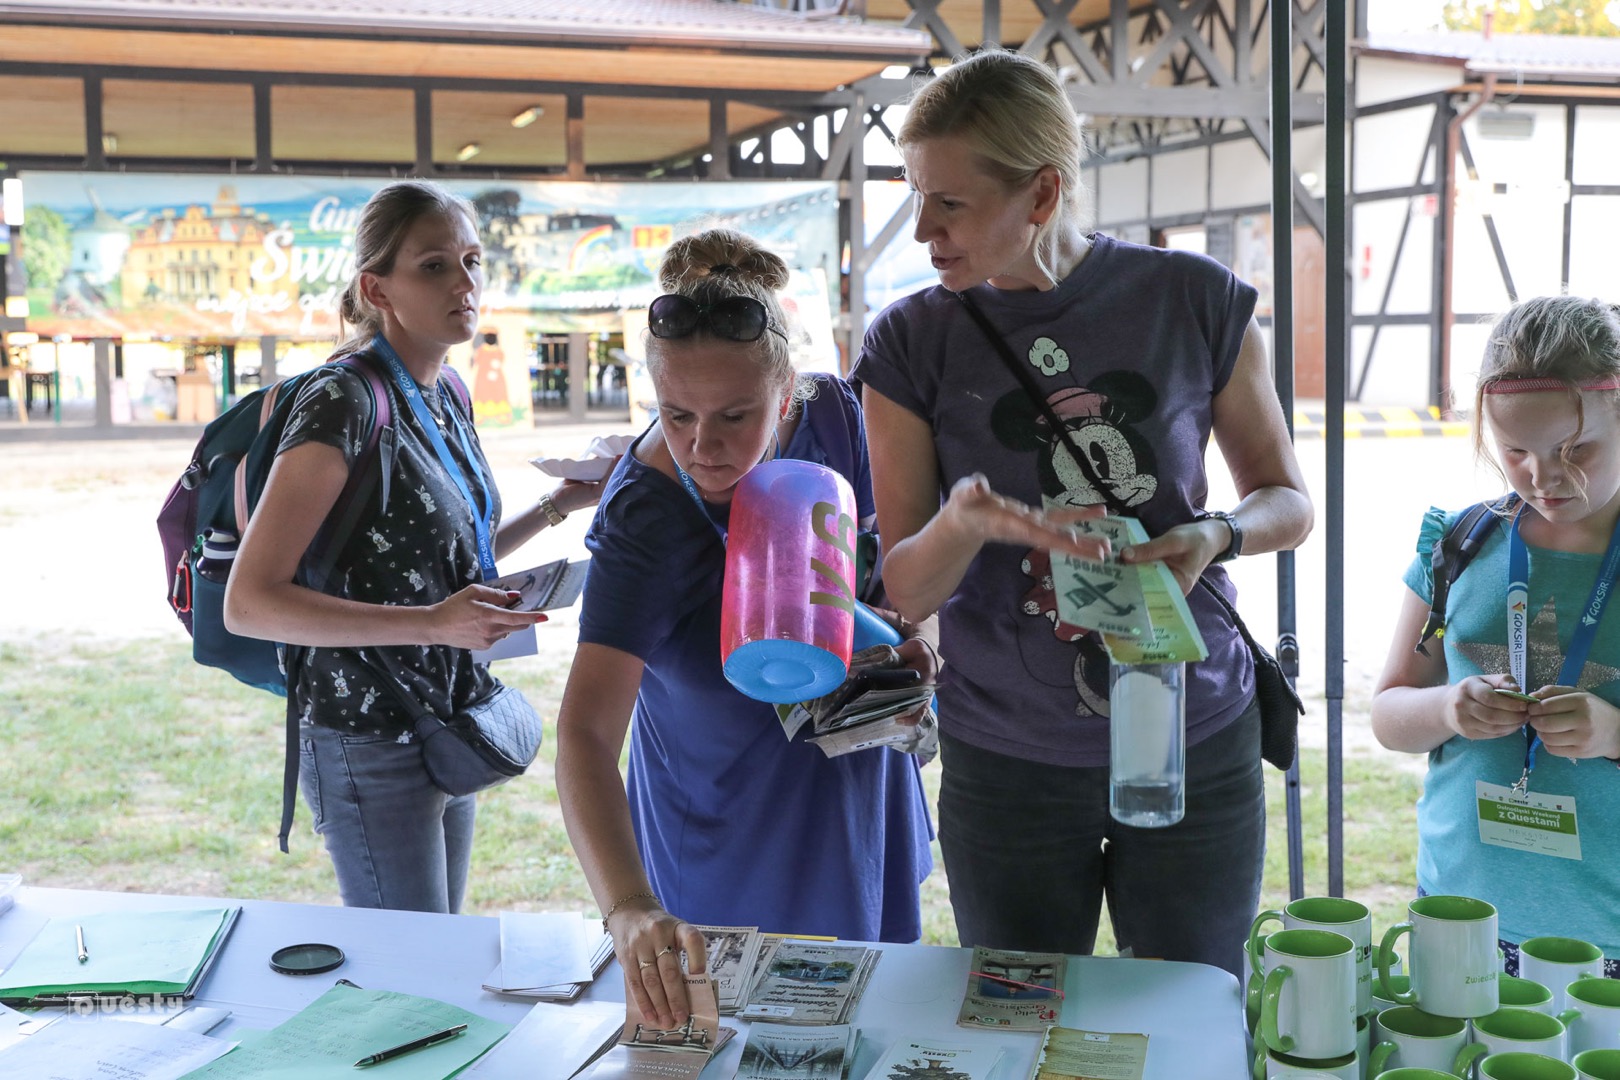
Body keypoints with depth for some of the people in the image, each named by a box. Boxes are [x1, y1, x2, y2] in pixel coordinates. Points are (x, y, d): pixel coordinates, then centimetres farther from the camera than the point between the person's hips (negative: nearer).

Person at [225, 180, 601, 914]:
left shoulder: (444, 394, 6)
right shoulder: (345, 402, -19)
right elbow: (249, 602, -24)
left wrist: (560, 505, 6)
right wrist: (433, 623, -30)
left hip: (448, 734, 8)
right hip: (372, 751, -8)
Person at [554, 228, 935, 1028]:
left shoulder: (834, 416, -17)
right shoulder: (643, 521, -31)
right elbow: (585, 732, -40)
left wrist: (901, 634, -15)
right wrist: (628, 909, -55)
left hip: (856, 795, 5)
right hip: (726, 840, -4)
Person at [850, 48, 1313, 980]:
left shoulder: (1193, 301, -5)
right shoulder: (912, 344, -5)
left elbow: (1288, 500, 5)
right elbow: (904, 592, -6)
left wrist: (1217, 537, -17)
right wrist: (965, 523, -27)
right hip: (1006, 768, 0)